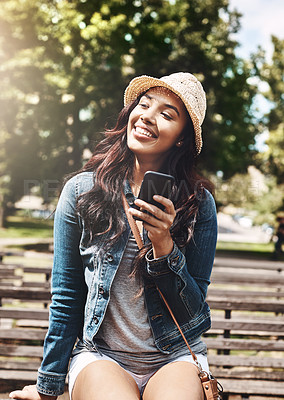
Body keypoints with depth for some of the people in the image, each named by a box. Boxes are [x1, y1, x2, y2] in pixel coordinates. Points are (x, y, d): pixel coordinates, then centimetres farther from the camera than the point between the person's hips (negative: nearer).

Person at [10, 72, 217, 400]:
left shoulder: (198, 203, -2)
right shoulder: (81, 191, -3)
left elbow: (192, 310, -2)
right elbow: (65, 298, 2)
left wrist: (164, 246, -19)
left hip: (175, 357, 1)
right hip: (100, 354, 0)